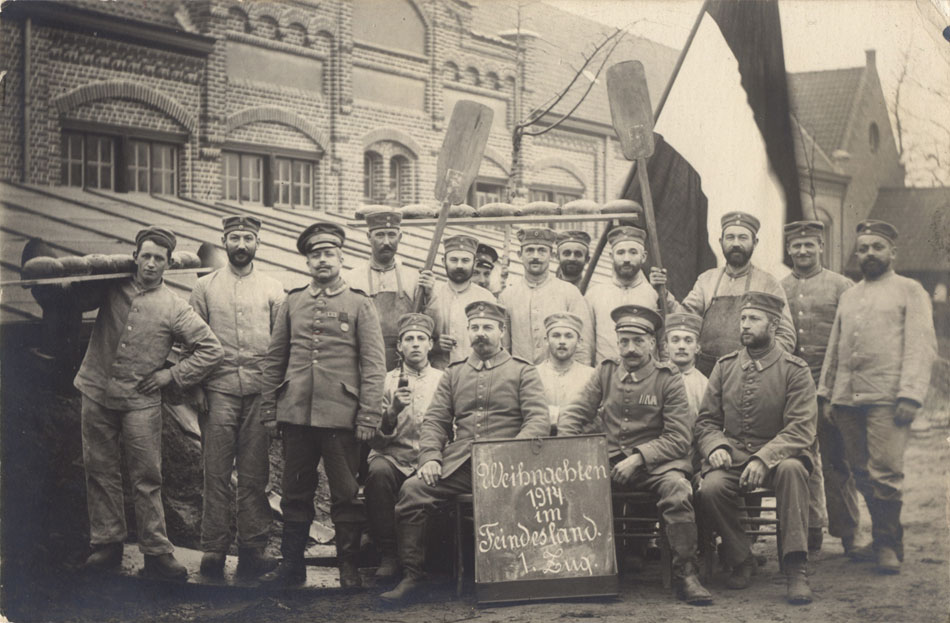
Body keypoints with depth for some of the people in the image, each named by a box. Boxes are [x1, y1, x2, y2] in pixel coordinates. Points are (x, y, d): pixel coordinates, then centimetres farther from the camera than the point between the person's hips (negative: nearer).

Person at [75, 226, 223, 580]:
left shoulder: (174, 307, -2)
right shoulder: (111, 288, 5)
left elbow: (211, 350, 0)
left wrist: (172, 375, -3)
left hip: (141, 401, -3)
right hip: (97, 394, 3)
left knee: (147, 478, -2)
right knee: (100, 471, 8)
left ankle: (156, 552, 3)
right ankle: (106, 544, 18)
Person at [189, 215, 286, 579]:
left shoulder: (272, 289, 10)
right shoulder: (205, 287, 9)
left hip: (260, 392, 0)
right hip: (219, 391, 0)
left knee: (254, 474, 2)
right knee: (216, 474, -1)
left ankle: (252, 549, 8)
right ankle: (213, 552, 4)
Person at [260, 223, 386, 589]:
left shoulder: (360, 304, 4)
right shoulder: (291, 303, 12)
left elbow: (373, 364, -1)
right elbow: (274, 359, 14)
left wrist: (369, 416, -8)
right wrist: (269, 410, 8)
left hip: (341, 417, -3)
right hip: (296, 414, 3)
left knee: (346, 493, 2)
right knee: (295, 493, 9)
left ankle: (349, 568, 11)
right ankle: (292, 564, 18)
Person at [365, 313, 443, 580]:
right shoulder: (387, 381, 11)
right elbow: (376, 439, 4)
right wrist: (392, 412, -16)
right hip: (393, 457, 0)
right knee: (378, 471, -34)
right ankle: (387, 555, -23)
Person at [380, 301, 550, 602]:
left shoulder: (523, 372, 12)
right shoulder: (453, 374, 23)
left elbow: (539, 421, 1)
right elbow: (434, 420, 16)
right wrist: (430, 457, -4)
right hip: (458, 464, 3)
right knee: (412, 490, -23)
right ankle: (411, 575, -13)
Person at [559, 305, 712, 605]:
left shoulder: (668, 378, 1)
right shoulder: (606, 372, 12)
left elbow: (679, 439, -5)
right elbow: (572, 416, 13)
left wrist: (638, 458, -16)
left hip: (656, 462, -3)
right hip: (611, 462, 3)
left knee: (677, 488, -35)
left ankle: (686, 574, -23)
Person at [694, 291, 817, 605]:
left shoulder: (795, 370, -1)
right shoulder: (725, 366, 12)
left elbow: (801, 429, -10)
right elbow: (706, 420, 13)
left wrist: (763, 459, -25)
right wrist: (716, 446, -11)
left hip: (778, 455, -2)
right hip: (732, 457, 3)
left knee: (791, 469, -37)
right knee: (710, 488, -30)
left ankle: (796, 570, -31)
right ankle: (741, 560, -4)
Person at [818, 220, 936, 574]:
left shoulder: (909, 292, 4)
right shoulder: (848, 297, 21)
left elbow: (921, 347, -5)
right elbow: (834, 348, 23)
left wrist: (910, 396, -14)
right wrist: (826, 393, 14)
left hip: (887, 399, -5)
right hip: (847, 400, 5)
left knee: (885, 473, -10)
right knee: (862, 474, 6)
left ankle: (889, 545, 1)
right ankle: (881, 541, 16)